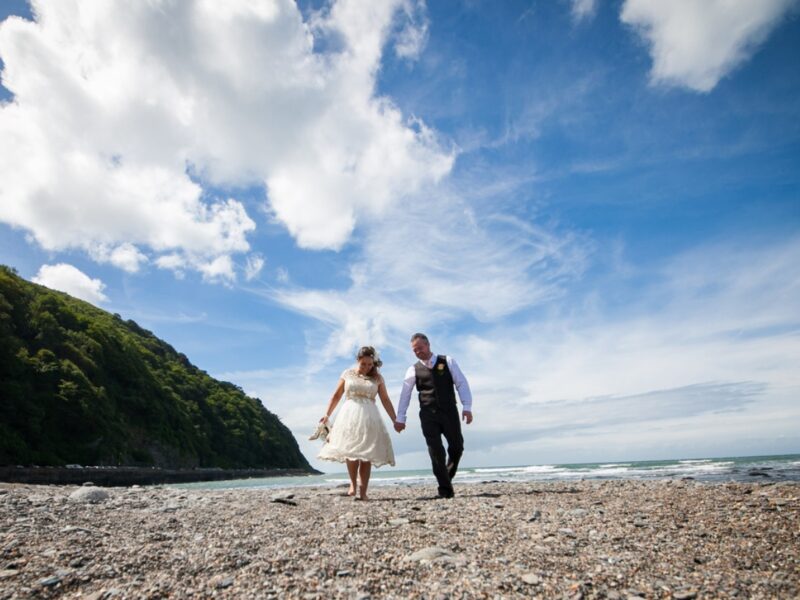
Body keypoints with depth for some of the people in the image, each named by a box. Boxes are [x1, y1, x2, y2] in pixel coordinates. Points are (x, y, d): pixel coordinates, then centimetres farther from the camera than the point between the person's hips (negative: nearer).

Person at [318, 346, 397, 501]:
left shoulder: (377, 378, 7)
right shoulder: (347, 374, 7)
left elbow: (385, 400, 8)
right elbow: (336, 396, 10)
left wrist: (395, 420, 4)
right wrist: (327, 415, 3)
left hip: (369, 418, 0)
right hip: (349, 415, 0)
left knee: (366, 455, -4)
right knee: (350, 452, -9)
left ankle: (363, 491, 1)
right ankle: (353, 483, 11)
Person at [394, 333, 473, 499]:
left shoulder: (447, 361, 2)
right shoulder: (414, 370, 5)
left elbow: (461, 383, -2)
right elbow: (405, 394, 7)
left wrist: (467, 407, -12)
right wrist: (400, 418, 6)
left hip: (449, 411, 0)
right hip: (428, 415, 0)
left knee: (457, 447, 1)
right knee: (436, 451, -4)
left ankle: (448, 477, 27)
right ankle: (445, 489, 5)